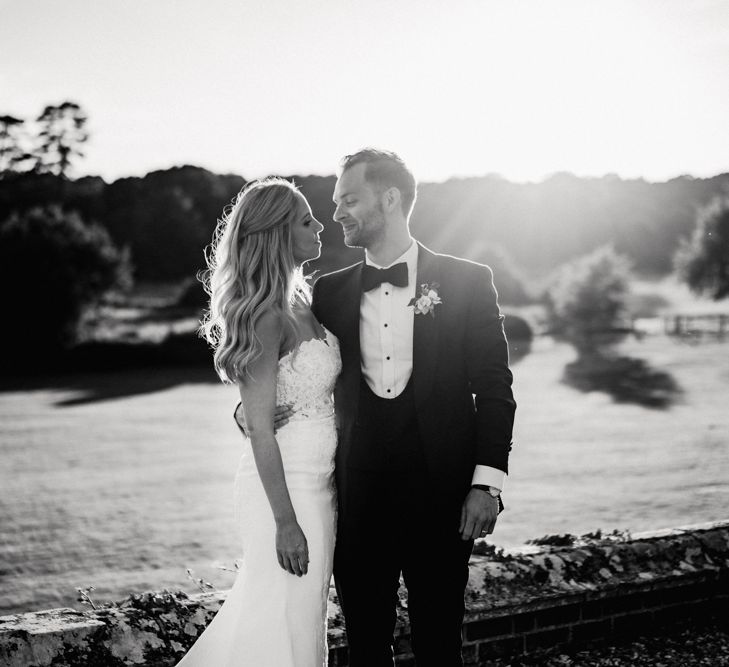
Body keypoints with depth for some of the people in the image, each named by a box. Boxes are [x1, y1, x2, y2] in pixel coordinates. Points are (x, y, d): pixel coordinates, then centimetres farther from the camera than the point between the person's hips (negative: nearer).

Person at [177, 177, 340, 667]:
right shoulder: (268, 316, -17)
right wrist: (286, 521, -20)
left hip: (316, 482, 9)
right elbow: (260, 429, -19)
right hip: (284, 486, -9)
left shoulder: (301, 302, 10)